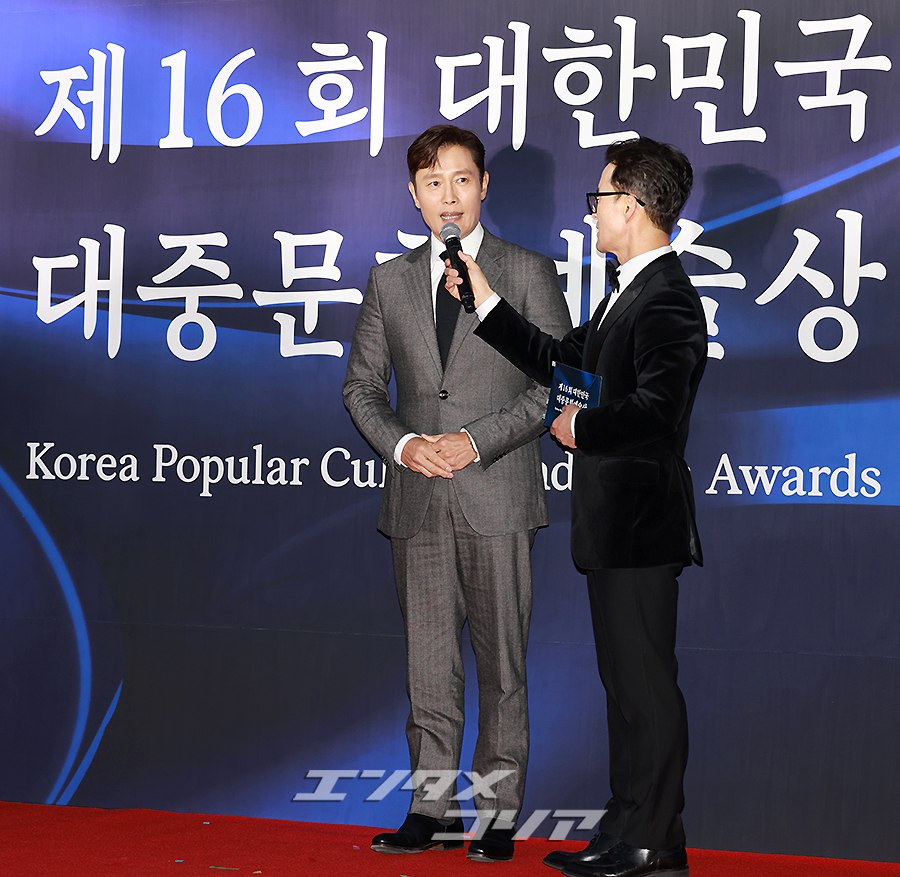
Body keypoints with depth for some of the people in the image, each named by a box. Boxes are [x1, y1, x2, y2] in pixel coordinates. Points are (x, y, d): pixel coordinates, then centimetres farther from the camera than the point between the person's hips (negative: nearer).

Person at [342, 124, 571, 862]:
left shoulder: (529, 273, 4)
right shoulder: (390, 281, 13)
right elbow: (362, 386, 14)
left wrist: (476, 439, -12)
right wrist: (402, 443, -5)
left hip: (497, 496, -3)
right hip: (418, 498, 3)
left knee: (502, 662, 1)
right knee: (428, 664, 6)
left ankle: (499, 813, 8)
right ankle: (431, 807, 13)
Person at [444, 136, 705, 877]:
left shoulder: (667, 299, -17)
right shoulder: (631, 291, 16)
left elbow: (655, 407, -29)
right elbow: (564, 363, 23)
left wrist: (583, 427, -13)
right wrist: (485, 301, 22)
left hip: (641, 520, -11)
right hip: (617, 520, 11)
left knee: (646, 683, -3)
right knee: (628, 681, 15)